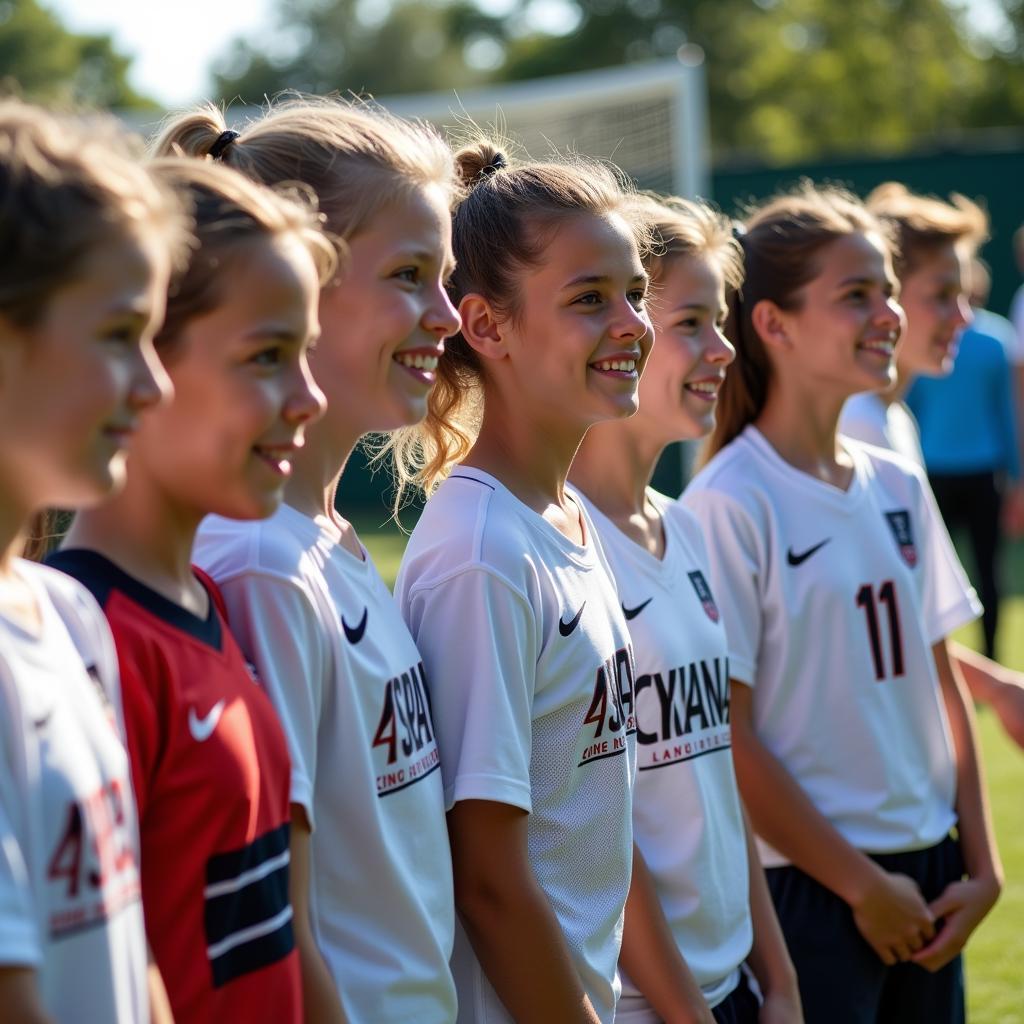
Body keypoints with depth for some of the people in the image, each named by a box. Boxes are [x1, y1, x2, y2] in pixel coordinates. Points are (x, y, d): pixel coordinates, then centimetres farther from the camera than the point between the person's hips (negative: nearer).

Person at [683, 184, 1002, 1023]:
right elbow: (725, 736, -13)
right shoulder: (729, 506, -12)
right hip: (809, 891, -6)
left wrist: (982, 863, 5)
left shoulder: (898, 487, 8)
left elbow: (941, 685, 12)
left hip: (928, 875, 6)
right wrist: (865, 887, -10)